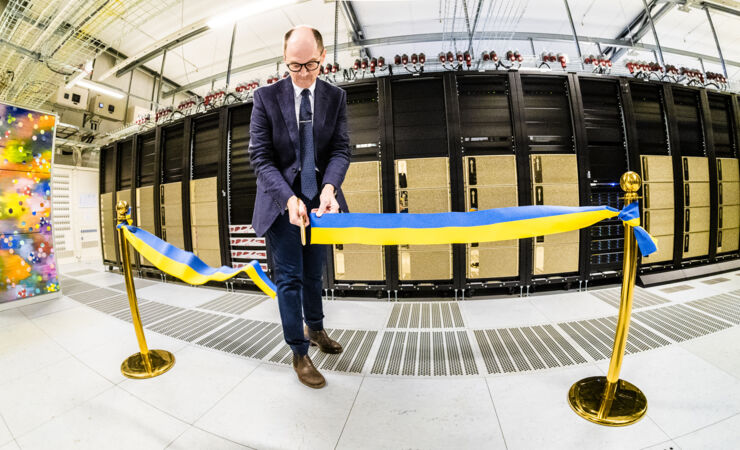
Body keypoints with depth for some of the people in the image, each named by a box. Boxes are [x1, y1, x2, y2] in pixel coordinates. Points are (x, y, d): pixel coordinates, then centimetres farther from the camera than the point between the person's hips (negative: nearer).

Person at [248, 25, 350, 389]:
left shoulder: (336, 97, 3)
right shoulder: (266, 97, -3)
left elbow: (340, 150, -4)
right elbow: (260, 156, -8)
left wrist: (329, 188, -24)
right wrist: (289, 198, -24)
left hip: (318, 199, 3)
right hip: (281, 201, -2)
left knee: (314, 275, 16)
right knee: (289, 279, 3)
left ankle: (315, 329, 42)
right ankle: (300, 353, 23)